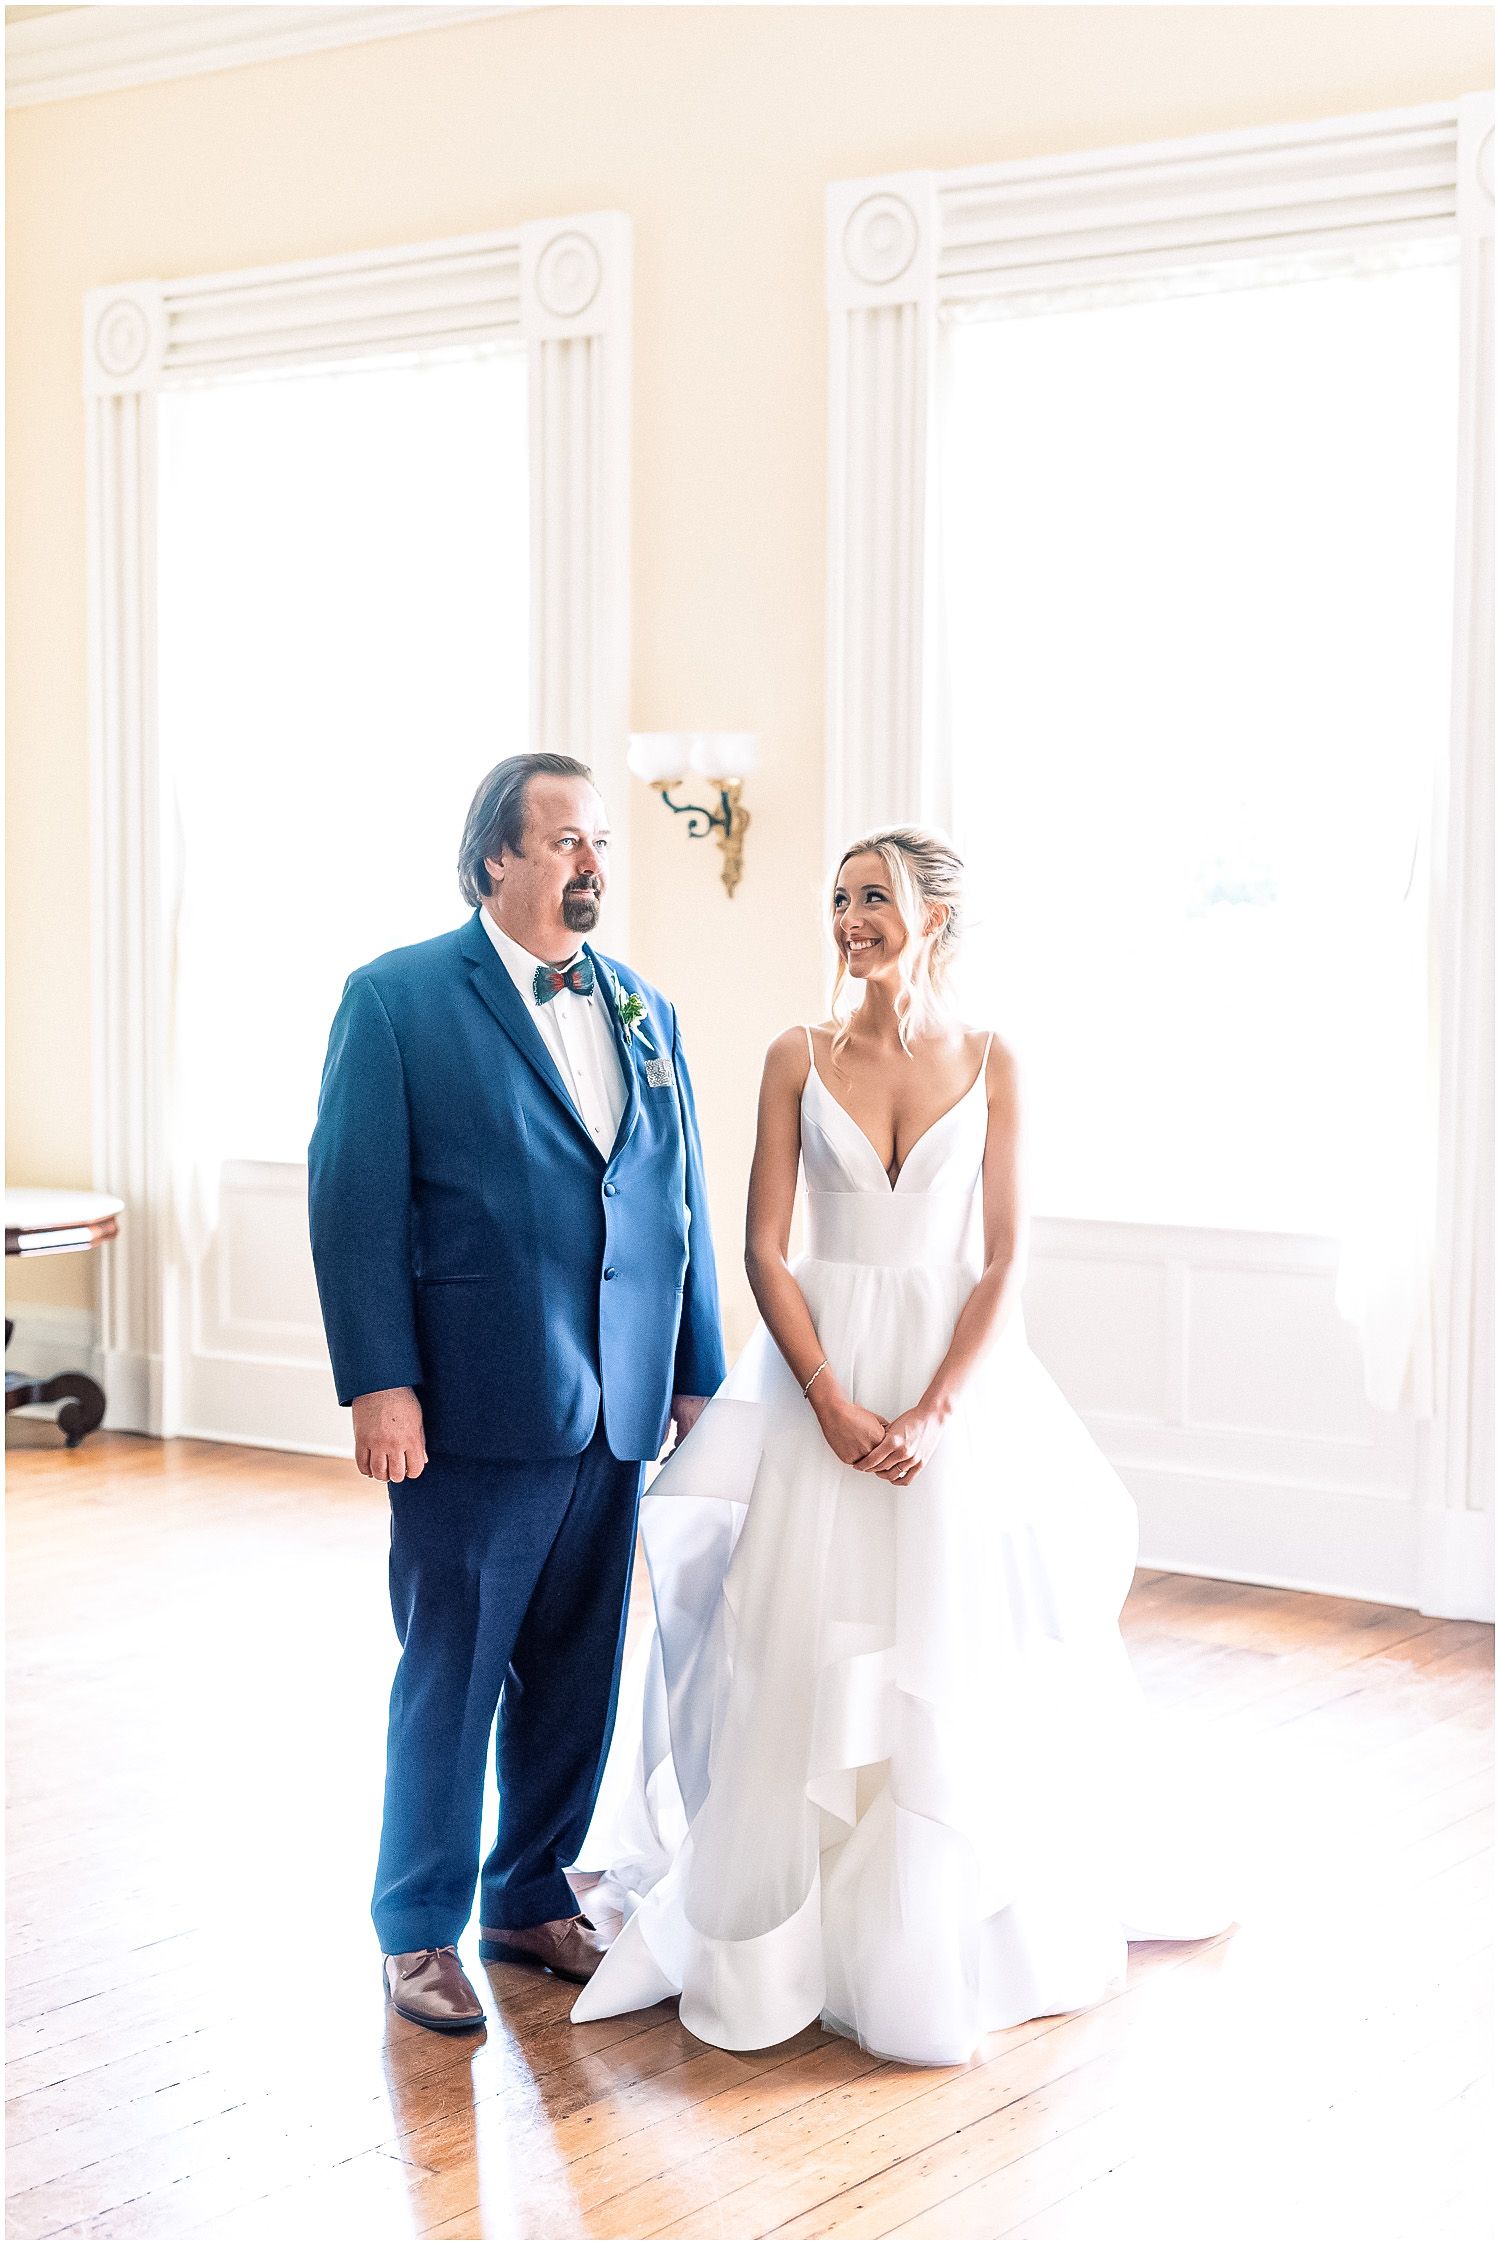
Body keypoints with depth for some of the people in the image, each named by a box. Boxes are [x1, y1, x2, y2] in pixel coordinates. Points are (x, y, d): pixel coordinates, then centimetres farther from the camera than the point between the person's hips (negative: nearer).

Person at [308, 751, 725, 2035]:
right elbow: (354, 1199, -8)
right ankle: (421, 1929, 19)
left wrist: (701, 1375, 10)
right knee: (451, 1673, 4)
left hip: (614, 1406, 5)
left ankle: (534, 1897, 29)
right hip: (475, 1406, -5)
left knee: (577, 1673, 12)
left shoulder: (646, 1013, 13)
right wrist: (380, 1386, -14)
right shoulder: (399, 999, -3)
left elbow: (683, 1206, 14)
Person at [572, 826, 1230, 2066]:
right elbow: (766, 1249, -2)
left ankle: (945, 1940, 19)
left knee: (950, 1664, 3)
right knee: (809, 1661, 1)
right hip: (823, 1376, 0)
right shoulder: (799, 1058, 1)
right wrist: (834, 1404, -13)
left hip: (955, 1377, 0)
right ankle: (802, 1931, 16)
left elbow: (1005, 1261, -3)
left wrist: (933, 1412, -14)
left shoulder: (990, 1062, 0)